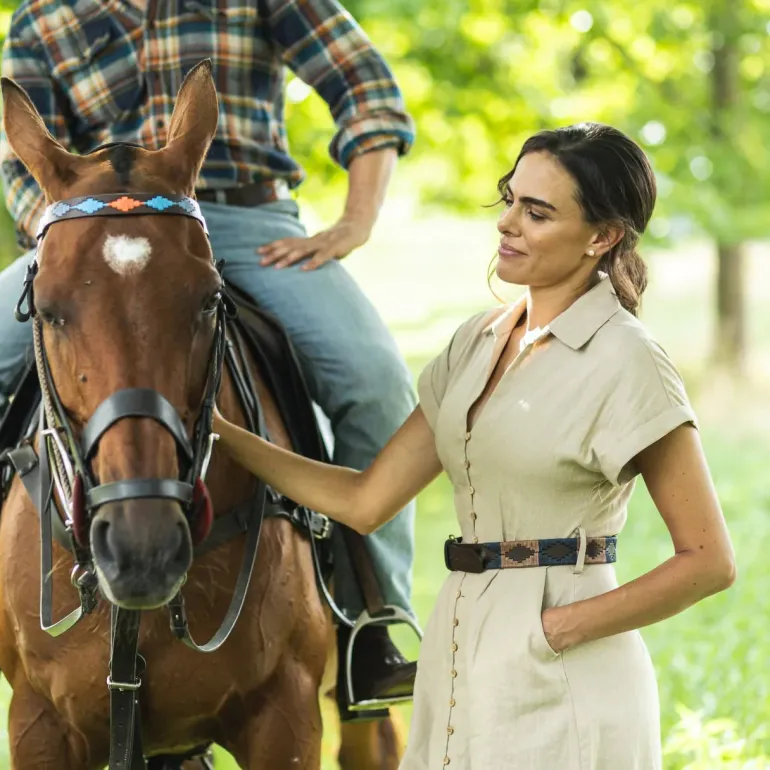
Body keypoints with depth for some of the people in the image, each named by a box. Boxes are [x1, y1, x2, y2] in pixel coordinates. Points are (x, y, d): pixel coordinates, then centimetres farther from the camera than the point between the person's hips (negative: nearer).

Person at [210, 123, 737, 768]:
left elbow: (710, 561, -13)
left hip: (561, 691, -7)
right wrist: (221, 434, 4)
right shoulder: (478, 341, 10)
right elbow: (366, 501, 8)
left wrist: (567, 626, -17)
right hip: (461, 665, 7)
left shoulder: (625, 362, -12)